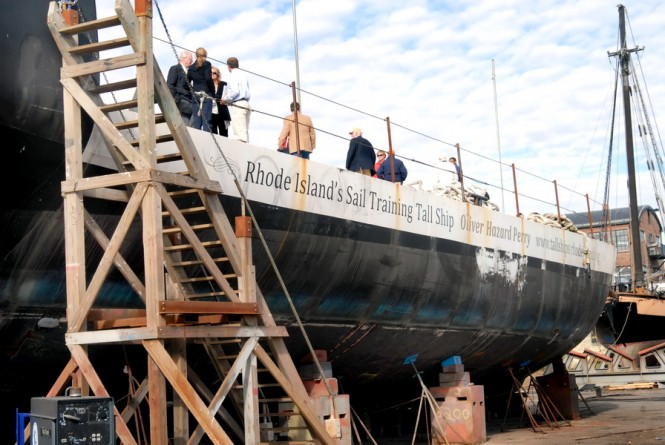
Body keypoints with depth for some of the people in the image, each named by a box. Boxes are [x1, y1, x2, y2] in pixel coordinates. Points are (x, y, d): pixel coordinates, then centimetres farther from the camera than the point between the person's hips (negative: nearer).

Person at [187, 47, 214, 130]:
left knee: (196, 119, 3)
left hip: (195, 95, 4)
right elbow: (208, 78, -13)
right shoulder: (207, 64, -1)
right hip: (206, 94, -4)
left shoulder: (191, 67, 13)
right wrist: (213, 90, -4)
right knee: (206, 119, -7)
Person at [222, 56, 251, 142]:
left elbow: (235, 91, -18)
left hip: (238, 105, -8)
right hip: (246, 103, 8)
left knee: (239, 132, -12)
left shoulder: (232, 75, -7)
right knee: (245, 131, 9)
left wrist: (227, 100, -2)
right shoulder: (243, 74, 16)